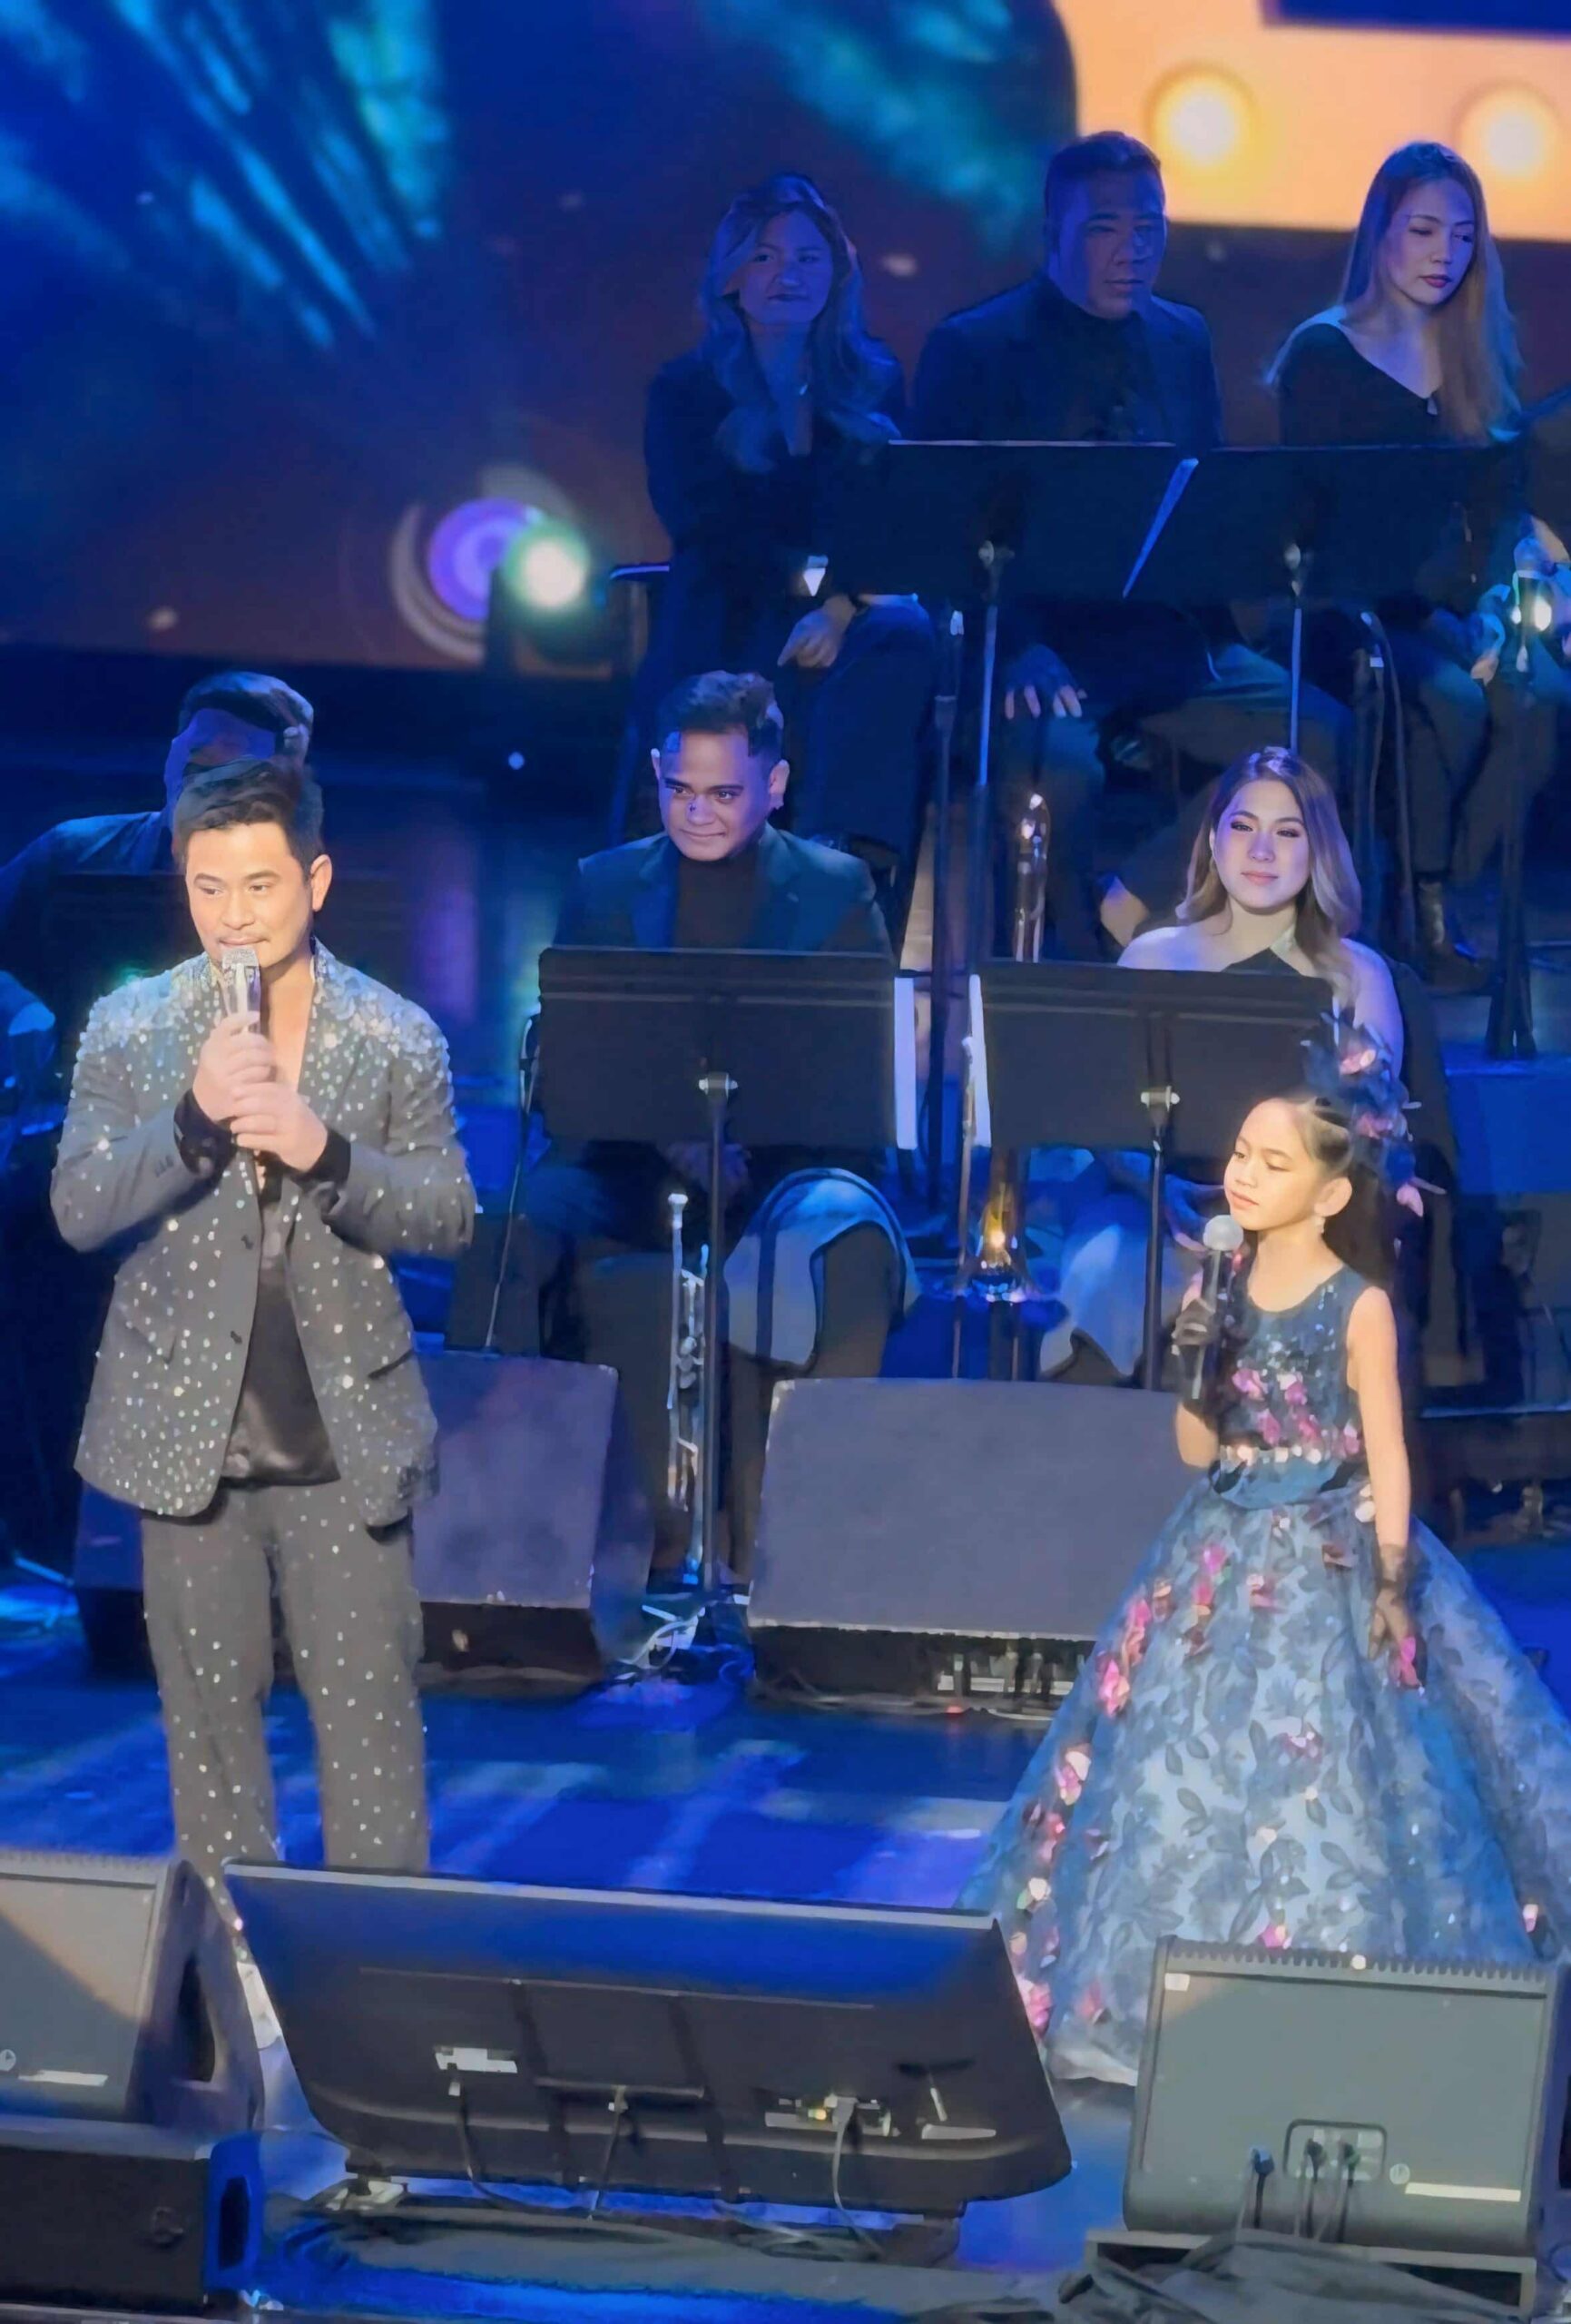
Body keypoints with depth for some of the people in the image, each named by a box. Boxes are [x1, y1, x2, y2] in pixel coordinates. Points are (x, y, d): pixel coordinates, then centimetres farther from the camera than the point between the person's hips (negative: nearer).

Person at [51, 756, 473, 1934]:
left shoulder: (399, 1037, -2)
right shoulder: (129, 1029, -1)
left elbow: (449, 1217, -4)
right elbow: (78, 1209, -7)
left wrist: (325, 1153, -22)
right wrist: (195, 1121, -24)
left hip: (348, 1433, -1)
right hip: (189, 1429, 1)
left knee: (371, 1714, 1)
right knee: (209, 1713, 10)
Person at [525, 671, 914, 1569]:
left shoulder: (835, 890, 8)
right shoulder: (605, 887, 13)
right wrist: (671, 1139, -16)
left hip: (788, 1165, -1)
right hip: (631, 1167, 2)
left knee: (847, 1246, -36)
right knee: (522, 1229, -30)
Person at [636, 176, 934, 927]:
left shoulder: (873, 384, 16)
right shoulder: (685, 393, 10)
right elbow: (702, 528, -4)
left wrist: (843, 605, -17)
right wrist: (809, 575, -19)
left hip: (846, 619, 1)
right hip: (726, 631, -1)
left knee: (902, 636, -36)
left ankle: (853, 873, -47)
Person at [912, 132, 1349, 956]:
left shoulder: (1184, 340, 17)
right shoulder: (971, 348, 0)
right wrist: (1018, 652, -21)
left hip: (1172, 639, 5)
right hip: (1041, 641, -5)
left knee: (1327, 736, -17)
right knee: (1056, 762, -36)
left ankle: (1132, 909, -6)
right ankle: (1080, 952, -7)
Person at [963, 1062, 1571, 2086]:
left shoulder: (1358, 1307, -11)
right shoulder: (1226, 1287, 4)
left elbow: (1387, 1457, -7)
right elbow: (1199, 1448, 8)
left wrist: (1394, 1582, -12)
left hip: (1327, 1561, -5)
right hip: (1224, 1555, 5)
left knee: (1318, 1781, -4)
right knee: (1191, 1773, 7)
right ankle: (1174, 1995, 17)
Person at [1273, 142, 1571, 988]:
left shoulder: (1483, 356, 15)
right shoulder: (1323, 353, -1)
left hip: (1455, 609, 4)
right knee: (1453, 699, -34)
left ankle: (1434, 900, -16)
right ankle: (1410, 911, -18)